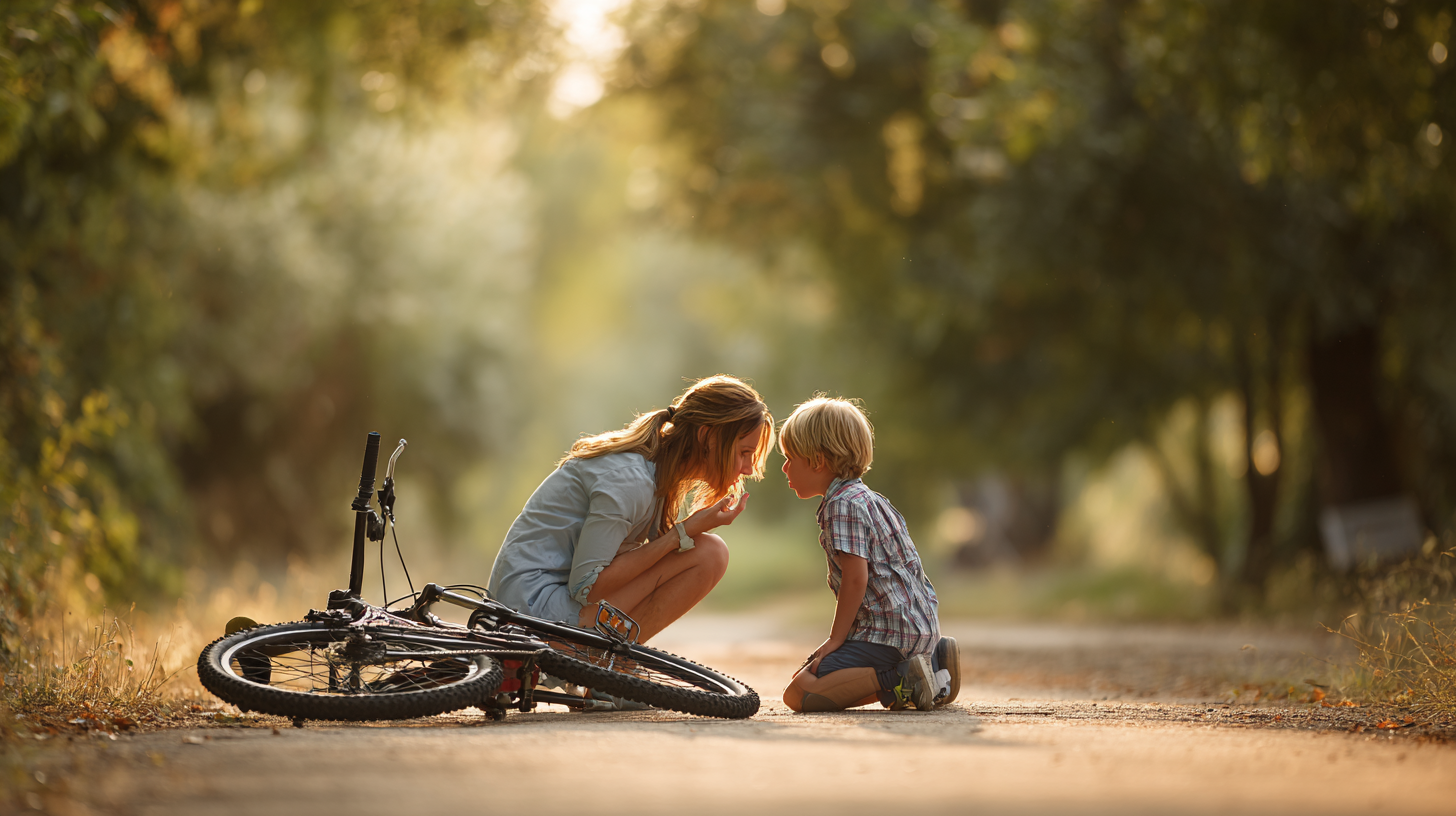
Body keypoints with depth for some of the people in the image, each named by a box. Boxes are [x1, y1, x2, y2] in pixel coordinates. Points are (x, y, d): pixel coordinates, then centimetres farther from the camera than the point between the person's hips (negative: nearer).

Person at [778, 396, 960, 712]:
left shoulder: (842, 505, -12)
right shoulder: (869, 499, 21)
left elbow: (856, 578, -18)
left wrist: (835, 638, -12)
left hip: (890, 632, -10)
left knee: (799, 693, -18)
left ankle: (899, 680, -22)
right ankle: (933, 660, 13)